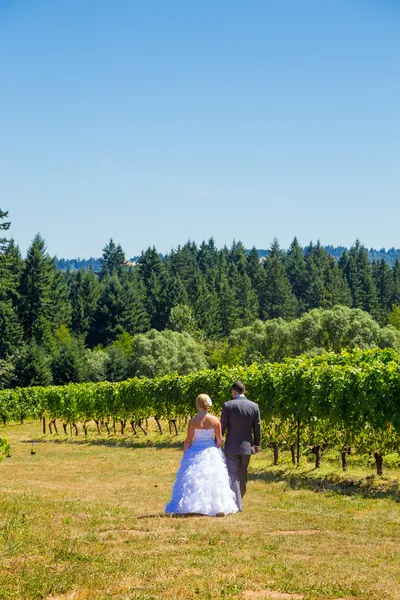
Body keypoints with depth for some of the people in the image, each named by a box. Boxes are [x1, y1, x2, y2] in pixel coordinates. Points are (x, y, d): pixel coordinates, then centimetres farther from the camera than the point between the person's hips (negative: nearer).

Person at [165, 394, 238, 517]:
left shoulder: (193, 421, -13)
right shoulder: (215, 420, -8)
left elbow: (188, 441, -7)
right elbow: (219, 440, -1)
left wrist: (185, 454, 6)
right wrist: (218, 450, 17)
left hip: (196, 452, -2)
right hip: (211, 452, 2)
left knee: (193, 479, 7)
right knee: (213, 479, 11)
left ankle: (191, 507, 4)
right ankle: (217, 507, 9)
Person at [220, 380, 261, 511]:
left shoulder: (228, 405, -12)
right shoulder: (254, 406, -3)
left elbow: (222, 427, -8)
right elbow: (257, 427, 4)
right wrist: (257, 444, 17)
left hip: (232, 446, -4)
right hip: (247, 446, 4)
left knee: (233, 476, 1)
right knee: (243, 474, 19)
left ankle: (237, 505, -3)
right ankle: (239, 499, 34)